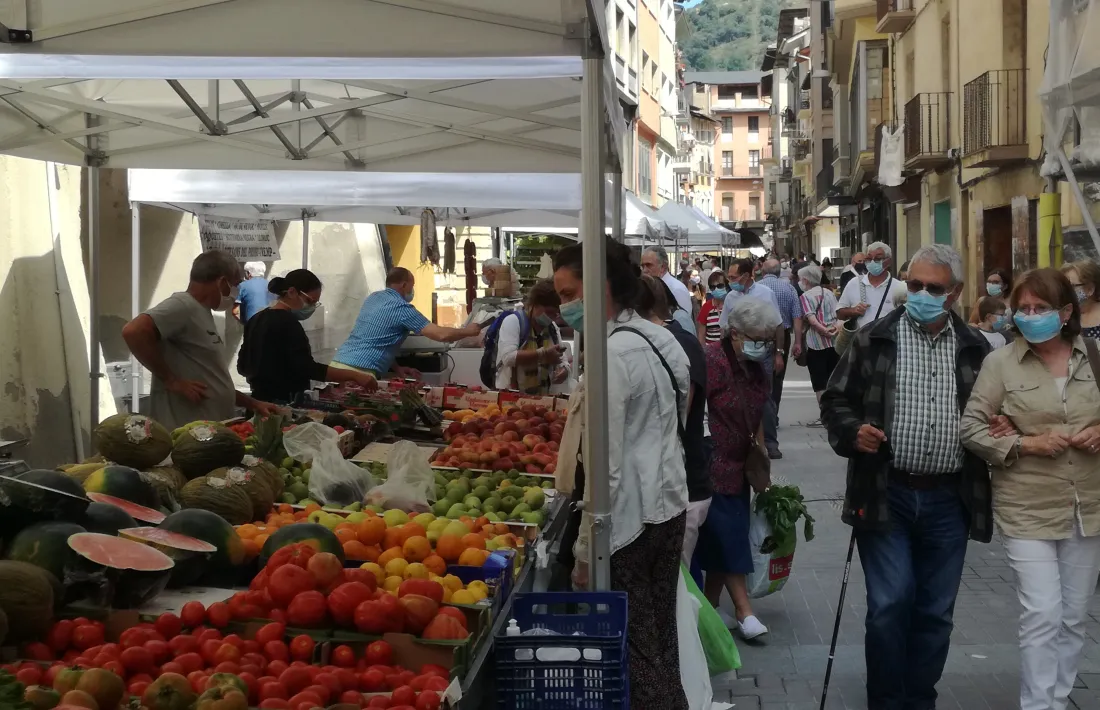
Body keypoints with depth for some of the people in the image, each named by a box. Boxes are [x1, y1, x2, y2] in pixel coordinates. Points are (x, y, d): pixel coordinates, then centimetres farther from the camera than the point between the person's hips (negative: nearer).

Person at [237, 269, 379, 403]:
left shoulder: (257, 319, 11)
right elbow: (308, 369, -28)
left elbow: (243, 366, 19)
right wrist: (354, 376, -30)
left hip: (260, 399, 10)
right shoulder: (288, 324, -17)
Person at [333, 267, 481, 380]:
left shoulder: (373, 297, 17)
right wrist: (468, 331, 6)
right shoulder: (401, 308, -8)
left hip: (339, 362, 9)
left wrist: (395, 368, 17)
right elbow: (441, 335, -10)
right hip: (358, 371, -9)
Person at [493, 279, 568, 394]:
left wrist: (563, 370, -7)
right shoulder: (513, 322, -6)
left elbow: (562, 361, 14)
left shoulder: (553, 328, 10)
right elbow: (508, 357, -19)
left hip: (542, 398, 6)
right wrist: (543, 354, -22)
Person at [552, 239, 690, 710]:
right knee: (661, 640, 15)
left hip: (630, 517, -9)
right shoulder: (658, 338, 10)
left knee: (635, 652, -1)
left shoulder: (613, 352, -18)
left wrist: (585, 548, -16)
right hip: (669, 505, 9)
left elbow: (605, 464, -20)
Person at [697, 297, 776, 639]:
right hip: (713, 467, -8)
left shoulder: (756, 369, 8)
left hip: (738, 466, 8)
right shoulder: (713, 361, -19)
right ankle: (744, 611, 2)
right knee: (728, 535, -5)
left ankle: (710, 607, 23)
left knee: (724, 539, 12)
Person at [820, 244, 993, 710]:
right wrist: (853, 431, -14)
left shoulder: (976, 349, 7)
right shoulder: (873, 341, 1)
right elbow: (835, 400, 4)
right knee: (890, 605, -4)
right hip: (886, 496, -2)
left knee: (936, 612, 10)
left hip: (948, 500, 3)